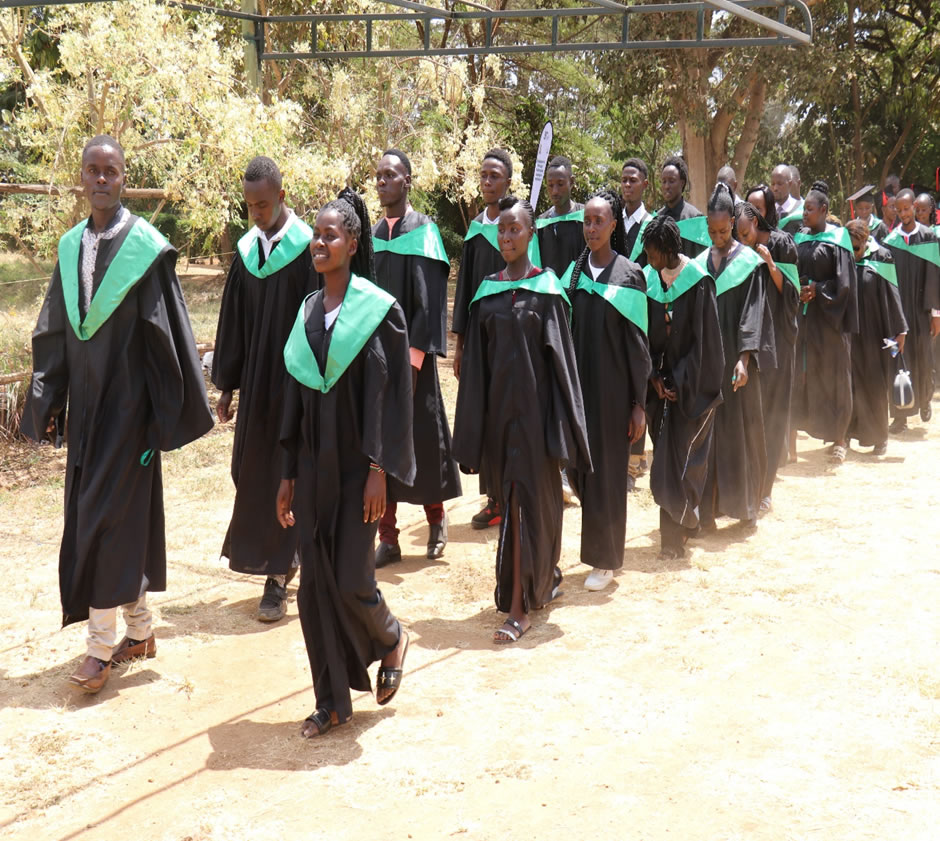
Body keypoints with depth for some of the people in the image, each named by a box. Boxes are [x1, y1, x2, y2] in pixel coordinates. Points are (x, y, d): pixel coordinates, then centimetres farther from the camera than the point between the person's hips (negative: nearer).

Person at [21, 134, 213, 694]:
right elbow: (55, 332, 10)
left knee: (109, 517, -6)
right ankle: (141, 629, 25)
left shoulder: (148, 247, -9)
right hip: (85, 401, 6)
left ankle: (102, 647, 4)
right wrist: (48, 401, 4)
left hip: (127, 401, -6)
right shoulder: (71, 247, 8)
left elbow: (169, 333, -9)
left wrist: (175, 411, -9)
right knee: (97, 515, 12)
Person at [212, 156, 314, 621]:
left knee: (284, 473, -1)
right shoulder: (246, 252, 7)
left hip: (295, 379, -6)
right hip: (256, 383, 6)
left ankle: (277, 576, 6)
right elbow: (233, 322, 11)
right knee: (253, 471, 11)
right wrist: (227, 384, 11)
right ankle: (282, 558, 28)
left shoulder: (308, 249, -10)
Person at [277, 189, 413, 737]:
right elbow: (296, 397, 13)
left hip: (358, 462, -6)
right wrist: (288, 474, 11)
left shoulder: (380, 310, -7)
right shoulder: (308, 312, 10)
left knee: (351, 579, -5)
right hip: (314, 462, 6)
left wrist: (378, 470, -16)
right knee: (316, 582, 5)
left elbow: (392, 393, -10)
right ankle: (333, 701, 15)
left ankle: (390, 638, 29)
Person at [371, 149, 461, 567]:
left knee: (423, 436, 3)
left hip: (411, 353, -5)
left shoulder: (423, 231, -6)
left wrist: (413, 358, -18)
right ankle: (387, 536, 10)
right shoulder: (372, 235, 11)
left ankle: (436, 517, 26)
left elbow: (429, 300, -12)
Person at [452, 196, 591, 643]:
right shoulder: (487, 290, 8)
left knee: (525, 500, -6)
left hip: (533, 404, -5)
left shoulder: (547, 288, -4)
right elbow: (476, 359, 9)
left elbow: (561, 355, -6)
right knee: (511, 496, 13)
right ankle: (545, 575, 33)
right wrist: (474, 422, 5)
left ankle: (520, 606, -3)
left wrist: (561, 420, -11)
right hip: (497, 404, 5)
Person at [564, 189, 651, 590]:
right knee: (577, 467, 7)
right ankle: (600, 534, 30)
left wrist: (639, 403, -8)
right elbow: (562, 330, 7)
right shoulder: (573, 272, 6)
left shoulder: (629, 275, -6)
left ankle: (604, 559, 18)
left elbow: (637, 342, -6)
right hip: (576, 385, 4)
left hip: (612, 389, -4)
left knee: (606, 471, 3)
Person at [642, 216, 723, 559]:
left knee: (683, 455, -5)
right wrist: (655, 377, -5)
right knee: (665, 452, 7)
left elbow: (704, 341, -11)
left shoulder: (698, 282, -12)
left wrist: (680, 382, -10)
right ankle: (682, 520, 19)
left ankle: (675, 530, 3)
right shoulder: (647, 279, 2)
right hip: (662, 382, 5)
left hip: (693, 385, -5)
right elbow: (644, 336, 6)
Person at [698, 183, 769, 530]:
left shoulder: (749, 262, -3)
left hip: (736, 358, -3)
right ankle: (708, 505, 7)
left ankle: (745, 502, 15)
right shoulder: (700, 264, 9)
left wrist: (744, 358, -19)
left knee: (741, 429, 3)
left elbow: (752, 314, -9)